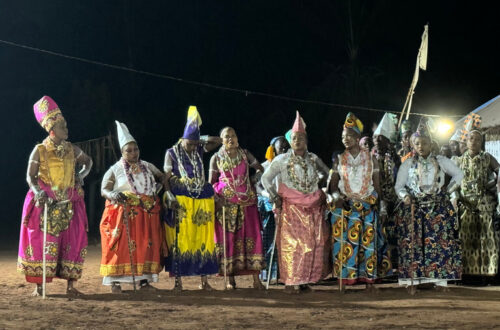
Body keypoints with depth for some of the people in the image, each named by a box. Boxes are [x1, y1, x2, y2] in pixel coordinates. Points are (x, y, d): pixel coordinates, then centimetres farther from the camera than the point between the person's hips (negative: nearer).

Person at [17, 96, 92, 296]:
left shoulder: (72, 150, 9)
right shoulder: (39, 150, -2)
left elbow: (88, 161, 26)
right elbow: (30, 176, -4)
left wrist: (82, 174, 6)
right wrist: (37, 191, -23)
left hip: (69, 204, 4)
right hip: (45, 203, -3)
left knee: (73, 242, -1)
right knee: (41, 242, -6)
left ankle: (70, 285, 5)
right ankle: (39, 286, 0)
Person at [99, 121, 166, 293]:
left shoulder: (147, 167, 15)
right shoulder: (115, 169, 4)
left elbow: (162, 177, 24)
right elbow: (104, 190, -2)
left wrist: (160, 186, 3)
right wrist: (112, 195, -23)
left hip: (147, 215, 4)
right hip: (123, 214, -3)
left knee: (147, 245, -2)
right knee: (121, 245, -10)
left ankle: (144, 280, 4)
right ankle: (115, 281, -7)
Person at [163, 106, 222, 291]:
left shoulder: (200, 150, 9)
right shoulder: (172, 153, 0)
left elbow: (218, 141, 13)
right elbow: (166, 178, -4)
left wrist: (200, 139, 3)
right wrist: (170, 197, -18)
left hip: (201, 201, 3)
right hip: (180, 202, -3)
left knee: (202, 239, 3)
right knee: (179, 240, -4)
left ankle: (204, 280, 6)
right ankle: (178, 281, -1)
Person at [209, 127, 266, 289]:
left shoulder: (245, 154, 10)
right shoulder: (216, 158, 6)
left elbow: (261, 170, 13)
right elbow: (211, 182, 5)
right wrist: (216, 198, -10)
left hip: (247, 201, 1)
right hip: (226, 202, -1)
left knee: (251, 235, -5)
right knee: (227, 238, -3)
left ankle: (256, 278, -6)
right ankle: (230, 279, 1)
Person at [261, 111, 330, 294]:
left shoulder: (313, 159, 9)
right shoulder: (282, 160, 1)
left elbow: (326, 174, 26)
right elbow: (266, 179, 8)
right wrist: (274, 197, 1)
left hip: (313, 208, 3)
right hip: (291, 208, -3)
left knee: (313, 243, -1)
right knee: (291, 243, -8)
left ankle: (305, 280, 7)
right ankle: (290, 281, -4)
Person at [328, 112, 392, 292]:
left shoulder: (371, 158, 7)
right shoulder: (339, 160, 9)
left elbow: (377, 184, 7)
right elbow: (333, 185, 6)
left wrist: (377, 202, -5)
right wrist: (338, 198, -13)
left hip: (367, 207, 0)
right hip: (345, 208, 0)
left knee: (368, 242, -5)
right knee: (345, 242, -7)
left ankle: (369, 279, -2)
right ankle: (346, 279, -5)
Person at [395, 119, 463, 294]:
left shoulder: (441, 161, 8)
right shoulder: (408, 164, 8)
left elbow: (458, 174, 13)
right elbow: (399, 185, 5)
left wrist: (449, 192, 4)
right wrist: (405, 196, -14)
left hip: (438, 208, 0)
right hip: (414, 209, 0)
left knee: (440, 242, -6)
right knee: (414, 243, -6)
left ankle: (441, 280, -4)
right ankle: (413, 280, -6)